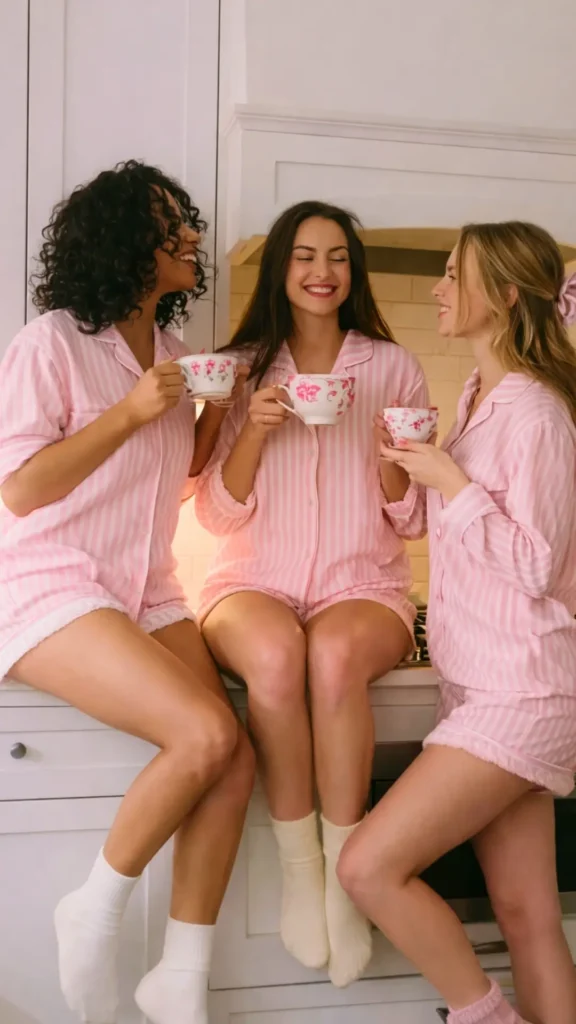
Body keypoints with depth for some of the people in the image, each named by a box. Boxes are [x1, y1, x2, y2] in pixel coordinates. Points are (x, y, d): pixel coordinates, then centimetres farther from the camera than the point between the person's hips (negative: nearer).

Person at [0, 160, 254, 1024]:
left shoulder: (172, 351, 12)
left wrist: (217, 407, 6)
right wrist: (130, 412, -16)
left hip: (146, 591, 7)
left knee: (234, 761, -14)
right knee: (205, 734, -25)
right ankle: (96, 914, -2)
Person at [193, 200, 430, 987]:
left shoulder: (393, 367, 7)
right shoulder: (244, 367, 9)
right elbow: (218, 515, 4)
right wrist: (255, 431, -12)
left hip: (362, 586, 0)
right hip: (255, 581, 1)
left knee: (337, 651, -36)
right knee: (275, 653, -35)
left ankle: (344, 872, -21)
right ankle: (298, 866, -18)